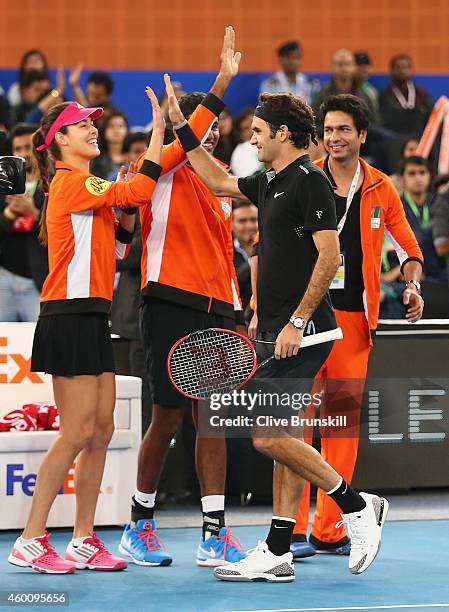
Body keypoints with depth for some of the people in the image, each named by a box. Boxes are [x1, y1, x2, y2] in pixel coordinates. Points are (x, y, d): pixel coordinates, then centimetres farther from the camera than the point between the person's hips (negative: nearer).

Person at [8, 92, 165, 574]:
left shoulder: (85, 188, 19)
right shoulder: (71, 182, -10)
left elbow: (114, 246, 23)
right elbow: (139, 192, -21)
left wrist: (127, 211, 8)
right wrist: (159, 130, -16)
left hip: (92, 320, 10)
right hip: (70, 317, -10)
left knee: (101, 430, 7)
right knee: (78, 433, -10)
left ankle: (84, 541, 11)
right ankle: (30, 542, -5)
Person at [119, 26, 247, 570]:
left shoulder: (220, 189, 20)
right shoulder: (163, 171, 0)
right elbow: (183, 138, -20)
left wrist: (236, 315, 14)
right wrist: (223, 83, -28)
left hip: (216, 311, 6)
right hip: (171, 305, -6)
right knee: (168, 418, -3)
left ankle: (214, 534, 1)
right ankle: (140, 524, 13)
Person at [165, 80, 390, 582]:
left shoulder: (309, 181, -12)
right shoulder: (271, 183, 15)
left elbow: (329, 255, -19)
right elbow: (219, 182, 31)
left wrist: (297, 322, -21)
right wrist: (182, 128, 28)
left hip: (302, 331, -9)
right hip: (280, 331, 9)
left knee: (269, 436, -13)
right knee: (281, 437, 7)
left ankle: (356, 506, -1)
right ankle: (276, 554, 9)